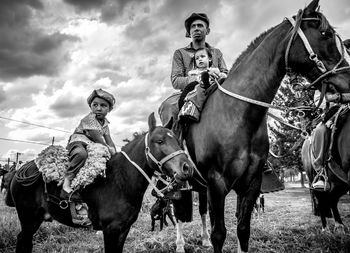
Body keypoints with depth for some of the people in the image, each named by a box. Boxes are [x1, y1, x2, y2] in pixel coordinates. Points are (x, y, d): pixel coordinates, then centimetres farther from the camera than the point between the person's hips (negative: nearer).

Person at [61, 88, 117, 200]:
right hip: (78, 142, -9)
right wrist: (109, 149, -15)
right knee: (81, 153, -43)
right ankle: (66, 184, -41)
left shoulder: (105, 123, 12)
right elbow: (98, 139, -19)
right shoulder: (89, 119, -13)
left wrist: (114, 152, -7)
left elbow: (109, 140, 9)